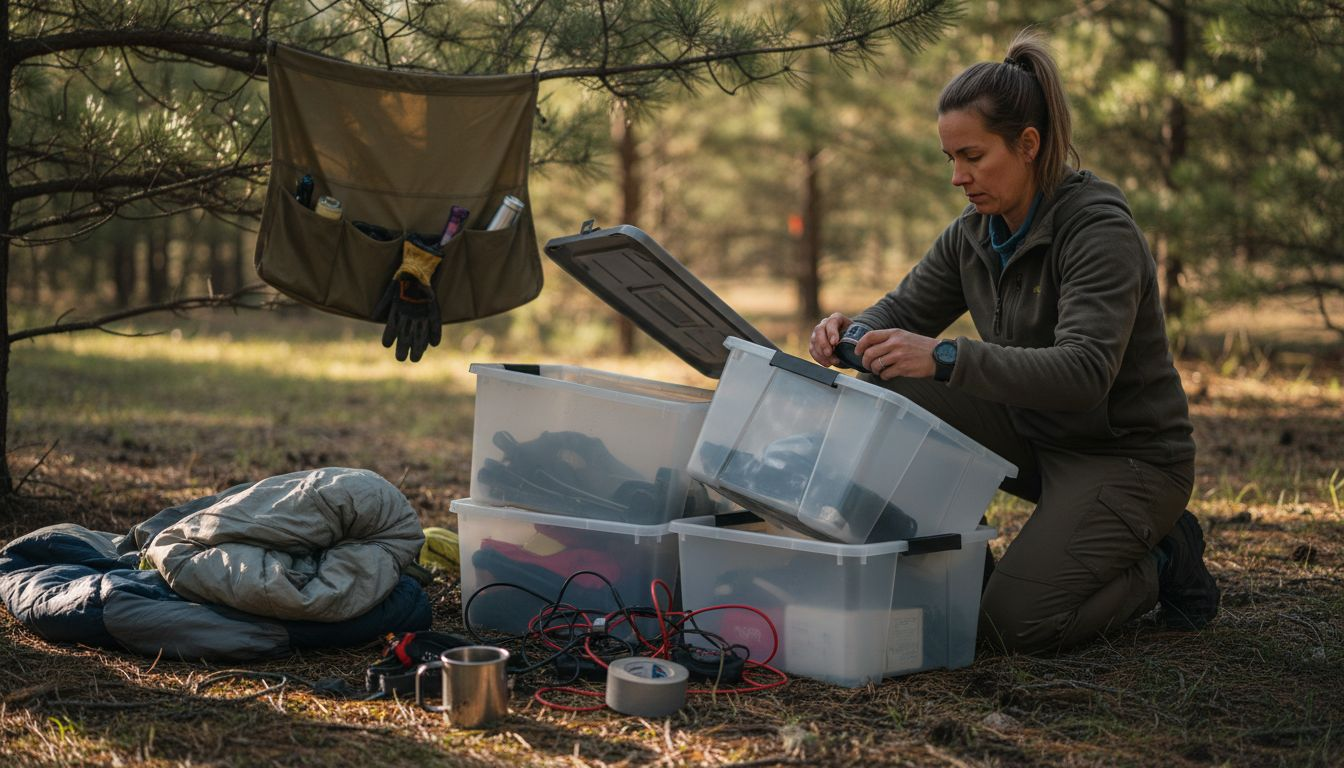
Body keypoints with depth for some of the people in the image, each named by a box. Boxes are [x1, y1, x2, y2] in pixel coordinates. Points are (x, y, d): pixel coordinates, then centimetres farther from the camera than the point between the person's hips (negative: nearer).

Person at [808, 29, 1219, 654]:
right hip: (1037, 438, 7)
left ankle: (1161, 562, 4)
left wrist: (945, 357, -45)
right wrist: (853, 330, -17)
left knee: (1015, 621, -23)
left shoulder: (1099, 229, -23)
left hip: (1128, 457, -7)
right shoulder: (975, 233, 0)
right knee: (890, 391, -13)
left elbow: (1085, 372, -35)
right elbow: (905, 308, 9)